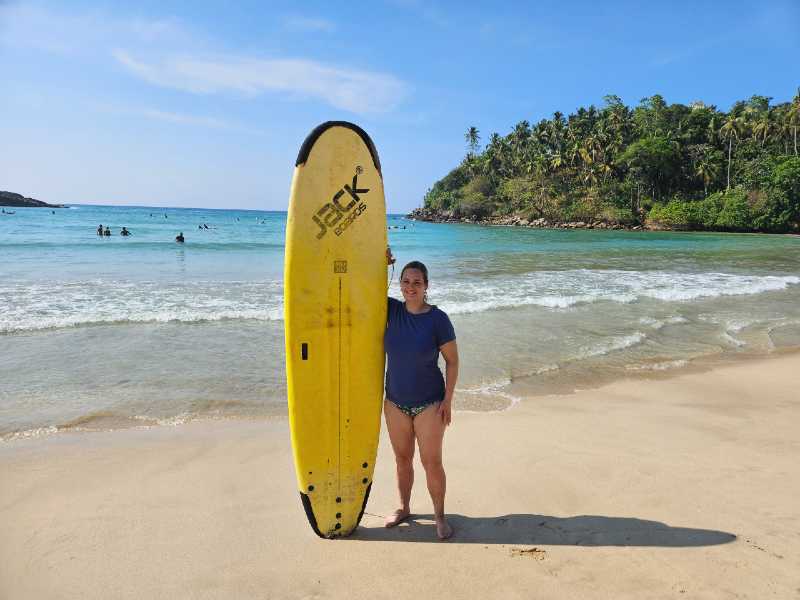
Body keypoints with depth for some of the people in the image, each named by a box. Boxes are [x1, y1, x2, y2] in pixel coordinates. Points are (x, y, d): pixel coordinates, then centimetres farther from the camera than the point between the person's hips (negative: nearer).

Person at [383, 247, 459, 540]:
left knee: (432, 462, 3)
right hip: (395, 401, 4)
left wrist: (448, 399, -11)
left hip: (429, 403, -4)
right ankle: (403, 508, 36)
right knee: (402, 459, 17)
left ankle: (440, 516, 22)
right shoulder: (392, 310, -4)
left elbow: (452, 361, -9)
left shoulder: (438, 319, -14)